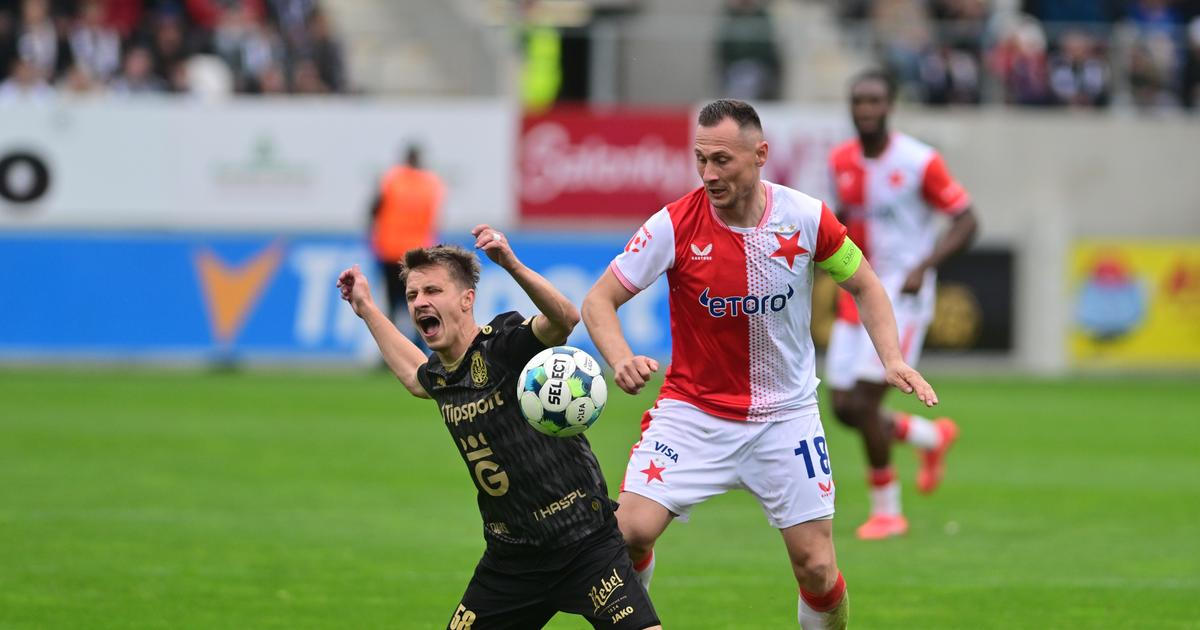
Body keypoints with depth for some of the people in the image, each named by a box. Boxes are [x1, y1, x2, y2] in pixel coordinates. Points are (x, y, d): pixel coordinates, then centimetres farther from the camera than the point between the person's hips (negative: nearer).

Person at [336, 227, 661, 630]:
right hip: (510, 553, 7)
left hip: (584, 544, -7)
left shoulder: (505, 344, -15)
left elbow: (565, 318, -37)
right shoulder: (439, 377, 7)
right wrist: (367, 309, 36)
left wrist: (512, 265, -50)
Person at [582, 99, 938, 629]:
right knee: (631, 530, -18)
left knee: (817, 569, -3)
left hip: (784, 416, 1)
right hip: (693, 410, -1)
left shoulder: (805, 218, -10)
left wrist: (892, 359, -9)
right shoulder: (674, 226, -15)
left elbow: (863, 286, 6)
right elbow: (598, 301, -11)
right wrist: (621, 361, -31)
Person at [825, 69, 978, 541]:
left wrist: (923, 266, -22)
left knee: (863, 403, -14)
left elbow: (966, 221, -10)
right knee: (844, 408, 2)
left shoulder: (918, 162, -13)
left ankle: (886, 511, 4)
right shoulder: (841, 161, 4)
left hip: (902, 294, -6)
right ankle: (933, 437, 30)